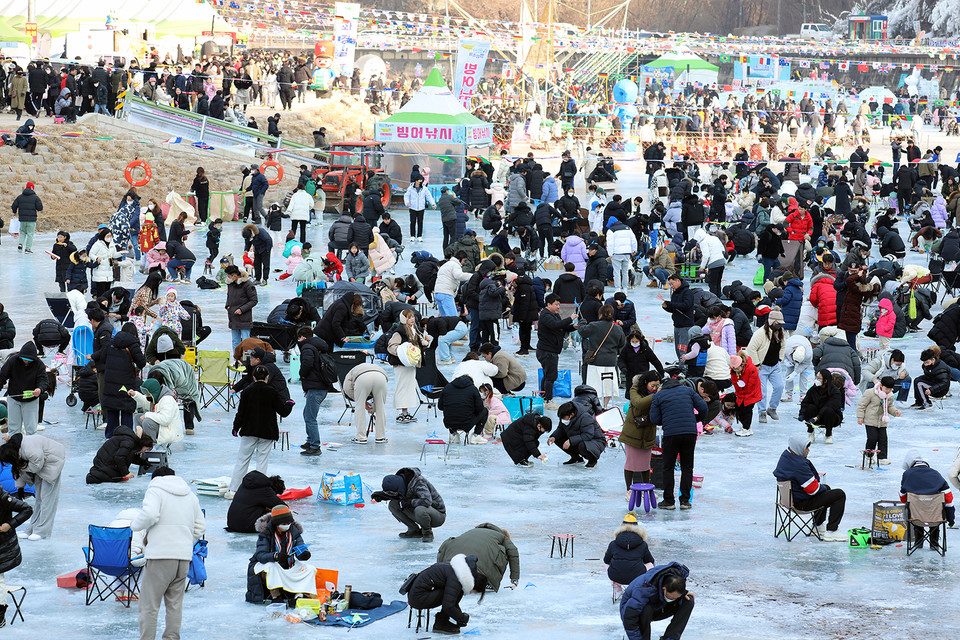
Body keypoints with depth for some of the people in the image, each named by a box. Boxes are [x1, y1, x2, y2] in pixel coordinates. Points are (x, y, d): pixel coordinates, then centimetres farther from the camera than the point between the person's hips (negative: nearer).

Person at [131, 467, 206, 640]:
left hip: (160, 555, -6)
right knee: (175, 603, 13)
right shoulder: (190, 495, 20)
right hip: (184, 557, 6)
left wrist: (135, 525, -1)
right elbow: (200, 526, 19)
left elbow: (150, 514, -18)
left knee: (149, 604, 0)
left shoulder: (155, 490, 0)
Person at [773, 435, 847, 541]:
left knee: (826, 488, 34)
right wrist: (822, 487, -5)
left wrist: (817, 475, 10)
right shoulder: (799, 464, -31)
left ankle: (818, 526, 42)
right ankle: (831, 531, -2)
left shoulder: (785, 455, 1)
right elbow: (813, 489, -26)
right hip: (802, 502, -10)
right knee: (840, 494, -5)